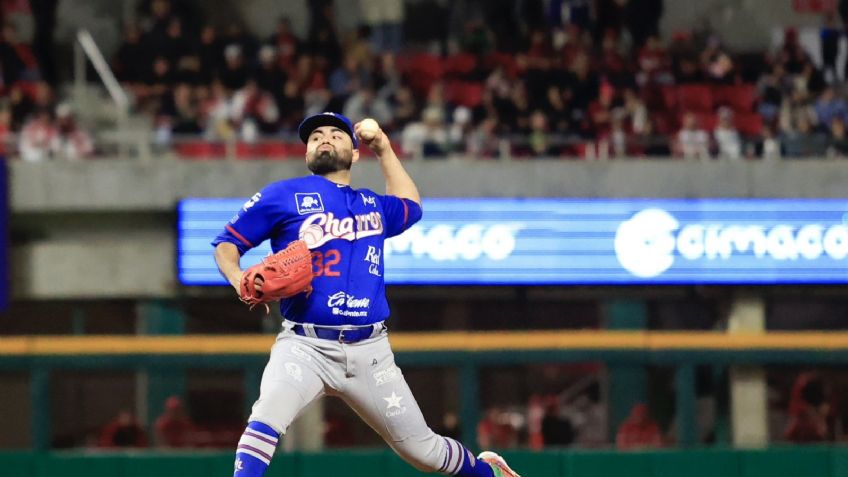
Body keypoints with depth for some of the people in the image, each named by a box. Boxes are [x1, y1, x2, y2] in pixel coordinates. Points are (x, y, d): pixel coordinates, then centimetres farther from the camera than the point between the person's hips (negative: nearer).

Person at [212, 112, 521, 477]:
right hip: (306, 346, -4)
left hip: (369, 351, 4)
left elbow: (410, 207, 42)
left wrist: (384, 151, 36)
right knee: (266, 419, -32)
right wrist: (239, 279, -15)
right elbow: (226, 244, 6)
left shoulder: (374, 206, 19)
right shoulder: (282, 196, 5)